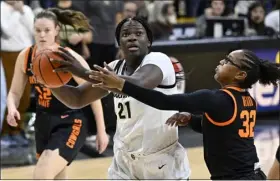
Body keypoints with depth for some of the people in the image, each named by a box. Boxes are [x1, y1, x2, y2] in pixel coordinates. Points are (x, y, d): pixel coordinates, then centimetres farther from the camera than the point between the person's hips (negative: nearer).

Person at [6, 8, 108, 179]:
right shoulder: (25, 57, -4)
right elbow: (15, 92, 7)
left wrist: (101, 131, -6)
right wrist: (12, 109, -17)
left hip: (71, 124, -6)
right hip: (43, 123, 6)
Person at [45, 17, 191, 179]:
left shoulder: (158, 60, -17)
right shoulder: (116, 69, 4)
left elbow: (138, 85, -39)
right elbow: (77, 99, 5)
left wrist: (84, 72, -41)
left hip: (164, 163, -6)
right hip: (126, 162, 6)